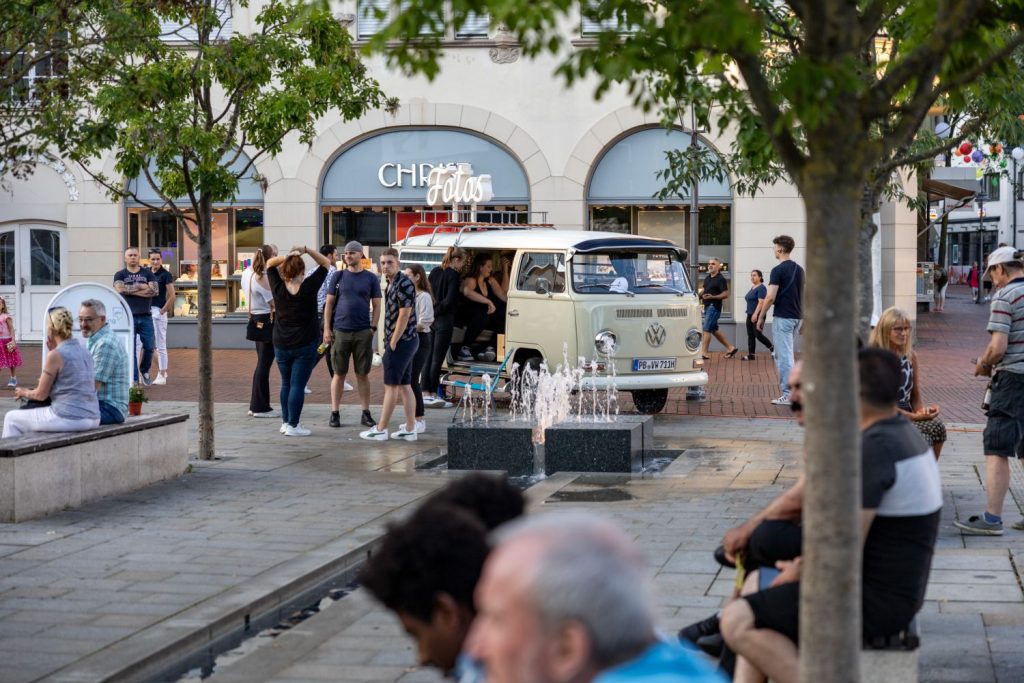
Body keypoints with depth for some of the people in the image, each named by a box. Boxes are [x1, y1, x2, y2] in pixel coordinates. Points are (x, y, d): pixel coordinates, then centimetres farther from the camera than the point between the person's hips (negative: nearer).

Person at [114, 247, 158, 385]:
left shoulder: (147, 273, 11)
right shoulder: (120, 275, 8)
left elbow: (155, 290, -5)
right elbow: (120, 288, -13)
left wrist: (131, 290, -8)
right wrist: (141, 287, -8)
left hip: (145, 316, 2)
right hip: (128, 316, -1)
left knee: (149, 346, 1)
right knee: (130, 349, -3)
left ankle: (145, 371, 25)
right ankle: (134, 378, 2)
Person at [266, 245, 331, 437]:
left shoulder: (279, 288, -5)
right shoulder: (308, 287, -12)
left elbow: (270, 264, 8)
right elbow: (325, 263, -4)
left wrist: (286, 257, -9)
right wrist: (306, 251, -11)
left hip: (281, 345, 3)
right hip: (305, 345, -3)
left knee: (286, 384, 17)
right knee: (298, 385, -2)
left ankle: (285, 422, 21)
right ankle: (293, 425, -3)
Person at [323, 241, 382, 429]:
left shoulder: (371, 278, 5)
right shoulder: (338, 276, 6)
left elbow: (376, 305, 6)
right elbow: (329, 303, 6)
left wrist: (373, 327, -5)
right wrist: (327, 329, -1)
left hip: (363, 332, 0)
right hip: (340, 331, 0)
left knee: (363, 374, 4)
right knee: (339, 373, 4)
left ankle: (366, 413, 10)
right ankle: (335, 413, 9)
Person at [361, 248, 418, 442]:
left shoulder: (404, 284, -17)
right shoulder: (392, 283, 14)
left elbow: (404, 316, -20)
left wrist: (392, 344, -16)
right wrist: (391, 342, 15)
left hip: (401, 341, -10)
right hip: (404, 342, 10)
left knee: (391, 386, -4)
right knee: (404, 386, 9)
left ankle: (380, 430, 0)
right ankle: (410, 429, 11)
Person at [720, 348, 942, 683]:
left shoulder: (873, 450, -23)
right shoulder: (903, 433, 10)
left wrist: (802, 572, -5)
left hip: (874, 602, -11)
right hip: (894, 589, 11)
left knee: (737, 622, -12)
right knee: (755, 584, 20)